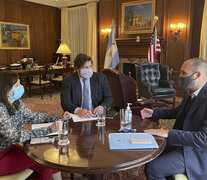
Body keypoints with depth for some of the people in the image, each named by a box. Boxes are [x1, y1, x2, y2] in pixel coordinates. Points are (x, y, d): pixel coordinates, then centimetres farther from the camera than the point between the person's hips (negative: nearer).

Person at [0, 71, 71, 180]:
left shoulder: (17, 103, -2)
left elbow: (32, 117, 8)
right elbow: (16, 137, -31)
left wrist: (58, 118, -3)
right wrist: (49, 129, -33)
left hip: (13, 148, 7)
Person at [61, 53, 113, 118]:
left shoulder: (100, 78, 5)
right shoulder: (68, 81, 0)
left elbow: (108, 98, 3)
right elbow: (65, 102, -9)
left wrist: (101, 107, -18)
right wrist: (78, 110, -29)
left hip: (96, 115, 3)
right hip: (77, 117, -3)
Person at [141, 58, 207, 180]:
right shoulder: (190, 92, 4)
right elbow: (177, 111, 21)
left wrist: (169, 133, -31)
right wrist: (153, 113, 10)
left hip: (197, 152, -9)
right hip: (183, 142, 9)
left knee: (152, 168, -16)